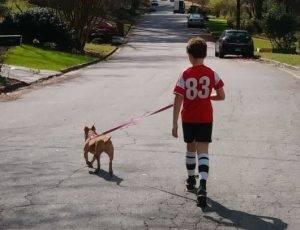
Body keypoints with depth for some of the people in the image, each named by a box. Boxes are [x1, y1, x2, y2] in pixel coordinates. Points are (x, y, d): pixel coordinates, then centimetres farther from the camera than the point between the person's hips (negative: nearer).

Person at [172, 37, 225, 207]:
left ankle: (191, 180, 37)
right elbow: (221, 96, 3)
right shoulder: (211, 74, -4)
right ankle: (202, 187, -21)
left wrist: (175, 124, -8)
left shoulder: (185, 75, -9)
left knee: (191, 148, 20)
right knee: (203, 151, -4)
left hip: (188, 119, 0)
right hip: (206, 119, 0)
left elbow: (178, 101, -12)